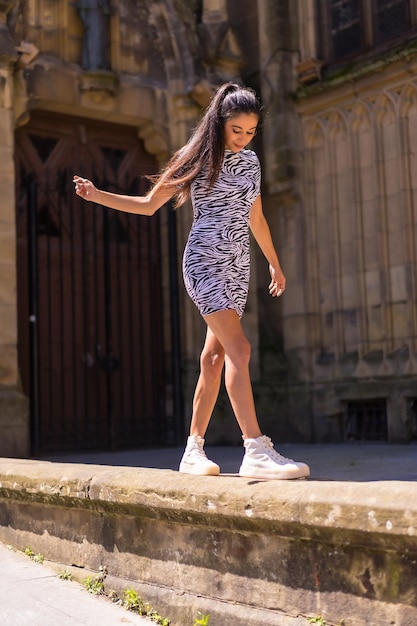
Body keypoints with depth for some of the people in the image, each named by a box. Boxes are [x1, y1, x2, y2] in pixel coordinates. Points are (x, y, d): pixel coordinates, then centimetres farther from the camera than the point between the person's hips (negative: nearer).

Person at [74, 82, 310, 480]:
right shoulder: (199, 158, -2)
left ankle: (194, 450, 10)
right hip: (205, 261, -6)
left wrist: (274, 263, 30)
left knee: (214, 357, 4)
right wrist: (97, 195, -4)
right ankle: (256, 451, -24)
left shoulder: (250, 162, 14)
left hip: (237, 266, 6)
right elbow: (149, 204, 5)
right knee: (239, 348, -20)